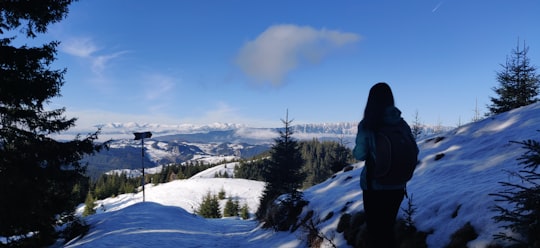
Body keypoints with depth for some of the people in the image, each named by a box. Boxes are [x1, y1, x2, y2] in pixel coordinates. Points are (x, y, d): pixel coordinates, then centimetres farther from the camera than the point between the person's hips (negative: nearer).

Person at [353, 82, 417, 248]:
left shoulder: (367, 125, -15)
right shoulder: (401, 124, -3)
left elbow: (360, 155, -16)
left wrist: (355, 150, 5)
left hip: (374, 185, -4)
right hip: (397, 186, 4)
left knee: (374, 230, 12)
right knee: (388, 228, 21)